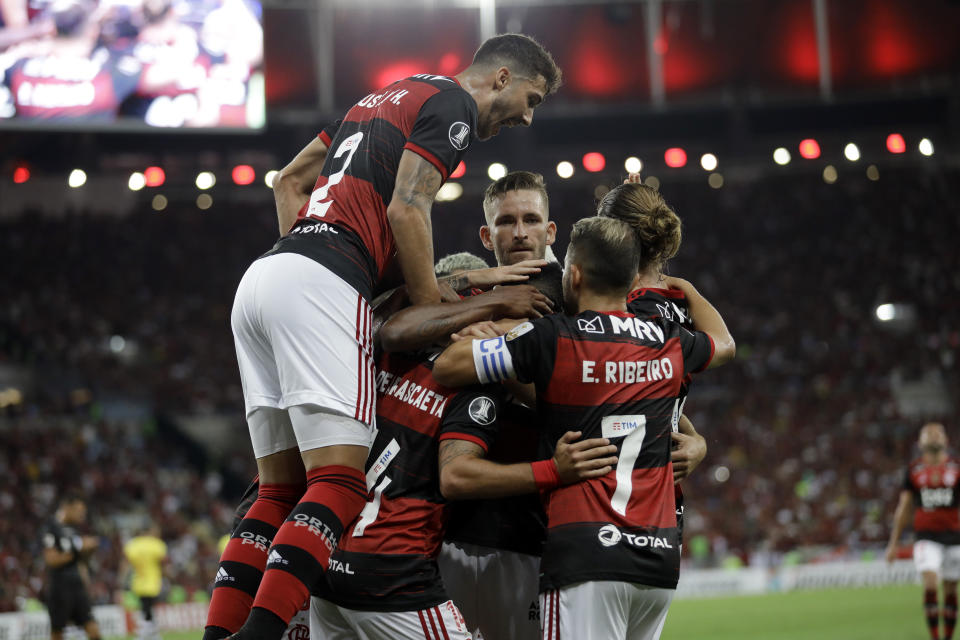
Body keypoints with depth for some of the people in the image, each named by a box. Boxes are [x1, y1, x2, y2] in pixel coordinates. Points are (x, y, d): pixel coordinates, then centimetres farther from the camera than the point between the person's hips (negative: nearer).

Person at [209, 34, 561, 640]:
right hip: (323, 285, -9)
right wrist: (439, 317, -4)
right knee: (338, 486, -14)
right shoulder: (452, 102, 3)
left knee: (282, 489, 9)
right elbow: (405, 211, -9)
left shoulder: (384, 97, 30)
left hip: (260, 277, 9)